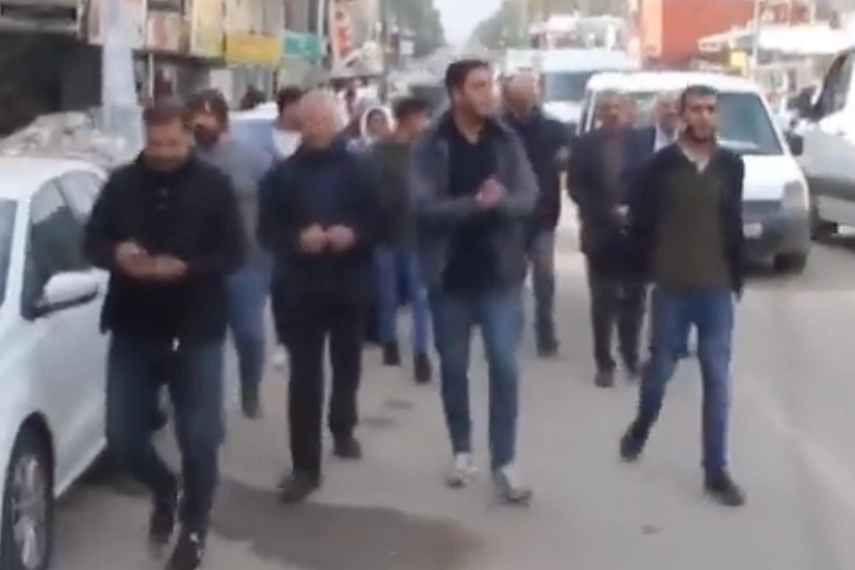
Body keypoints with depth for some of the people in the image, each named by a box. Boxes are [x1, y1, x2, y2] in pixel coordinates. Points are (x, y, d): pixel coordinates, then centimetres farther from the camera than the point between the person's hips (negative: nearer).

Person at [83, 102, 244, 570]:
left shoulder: (214, 186, -3)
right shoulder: (121, 183, 3)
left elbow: (233, 254, -6)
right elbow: (92, 242, 5)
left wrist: (186, 268, -24)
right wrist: (116, 254, -18)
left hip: (196, 331, -2)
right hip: (132, 330, 2)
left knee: (199, 438, 1)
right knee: (122, 435, 3)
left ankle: (193, 528, 23)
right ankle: (163, 490, 35)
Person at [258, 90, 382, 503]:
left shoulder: (360, 169, 1)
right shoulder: (282, 175, 2)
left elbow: (379, 222, 1)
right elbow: (267, 231, 0)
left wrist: (354, 234, -19)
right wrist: (298, 239, -19)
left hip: (351, 285, 1)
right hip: (300, 288, -1)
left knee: (347, 364, 19)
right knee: (304, 375, -7)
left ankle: (342, 429, 44)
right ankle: (305, 465, -6)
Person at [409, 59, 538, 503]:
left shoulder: (507, 140, 1)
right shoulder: (430, 146, -6)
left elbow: (528, 198, -5)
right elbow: (424, 206, -16)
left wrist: (499, 202, -25)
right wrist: (476, 204, -26)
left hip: (499, 272, 1)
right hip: (450, 274, -1)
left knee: (505, 367, -2)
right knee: (454, 368, 11)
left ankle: (505, 462, 5)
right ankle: (462, 450, 27)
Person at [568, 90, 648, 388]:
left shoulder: (638, 143, -2)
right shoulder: (585, 145, -1)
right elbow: (577, 189, -4)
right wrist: (610, 212, -13)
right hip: (601, 233, 0)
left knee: (633, 299, 5)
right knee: (602, 302, 3)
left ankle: (631, 357, 20)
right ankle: (604, 363, 12)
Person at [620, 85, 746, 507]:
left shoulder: (732, 166, 3)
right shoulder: (661, 165, -4)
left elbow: (734, 225, 10)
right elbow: (640, 222, -1)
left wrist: (738, 275, 8)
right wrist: (645, 270, -2)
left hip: (717, 288, 2)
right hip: (671, 287, -1)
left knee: (718, 380, 1)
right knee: (661, 367, 11)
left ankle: (716, 472, 8)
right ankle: (640, 429, 39)